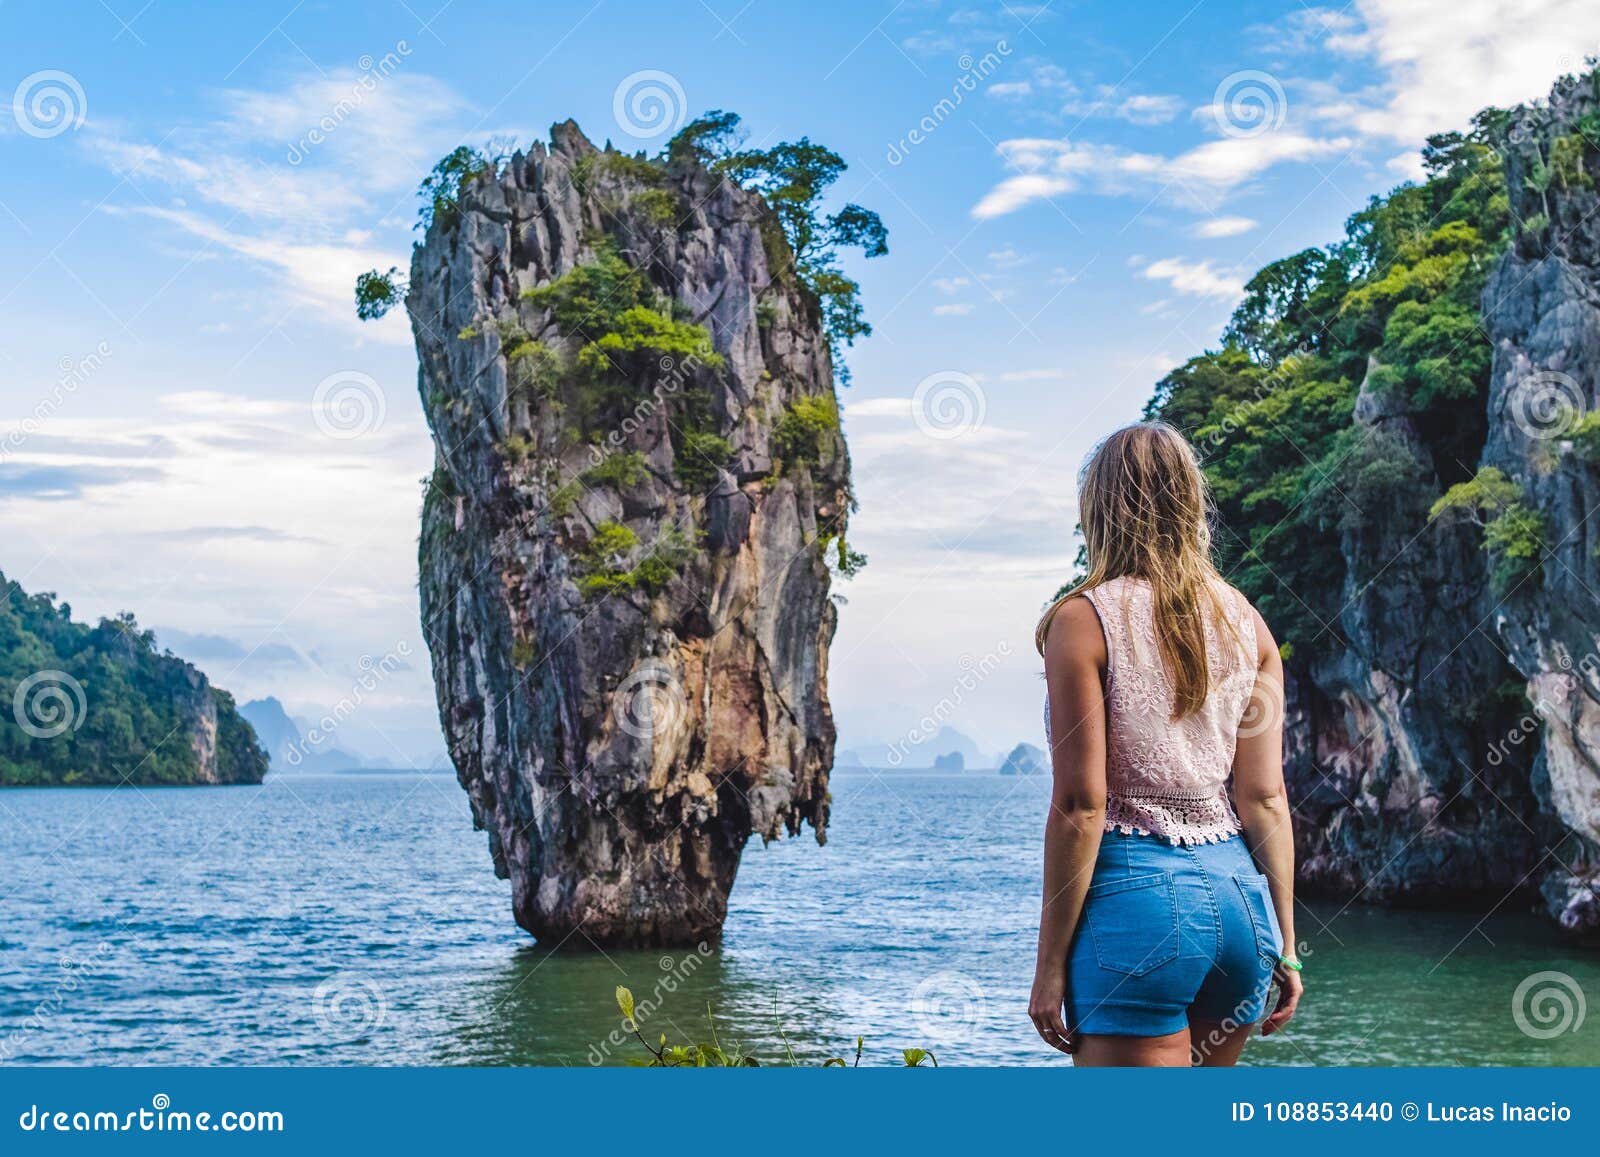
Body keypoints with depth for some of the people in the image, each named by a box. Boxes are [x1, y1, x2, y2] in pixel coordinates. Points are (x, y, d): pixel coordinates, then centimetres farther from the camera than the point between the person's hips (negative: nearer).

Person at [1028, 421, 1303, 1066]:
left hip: (1136, 892, -6)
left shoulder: (1084, 620, -8)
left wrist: (1050, 965, -7)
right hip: (1237, 892, 6)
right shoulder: (1245, 622, 7)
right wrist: (1283, 943, 10)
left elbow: (1080, 805, -11)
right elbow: (1265, 799, 5)